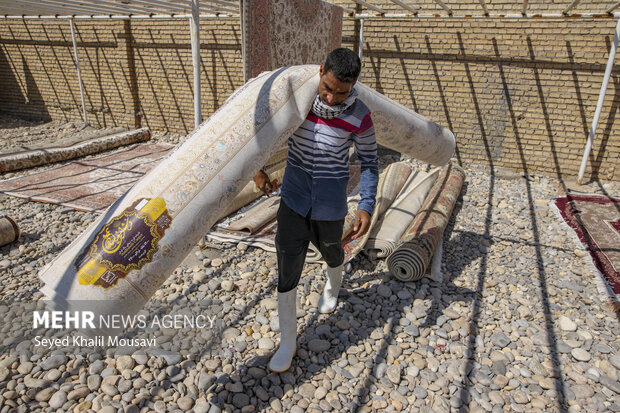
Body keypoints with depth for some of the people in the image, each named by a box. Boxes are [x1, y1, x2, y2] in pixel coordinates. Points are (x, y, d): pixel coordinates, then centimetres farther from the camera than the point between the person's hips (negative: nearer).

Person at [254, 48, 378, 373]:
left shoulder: (360, 117, -14)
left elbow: (369, 163, -2)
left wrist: (366, 206, -9)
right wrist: (257, 169, -9)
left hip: (329, 205, -1)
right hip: (293, 199, 1)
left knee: (330, 251, 24)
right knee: (287, 270, 1)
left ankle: (333, 286, 63)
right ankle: (288, 341, 20)